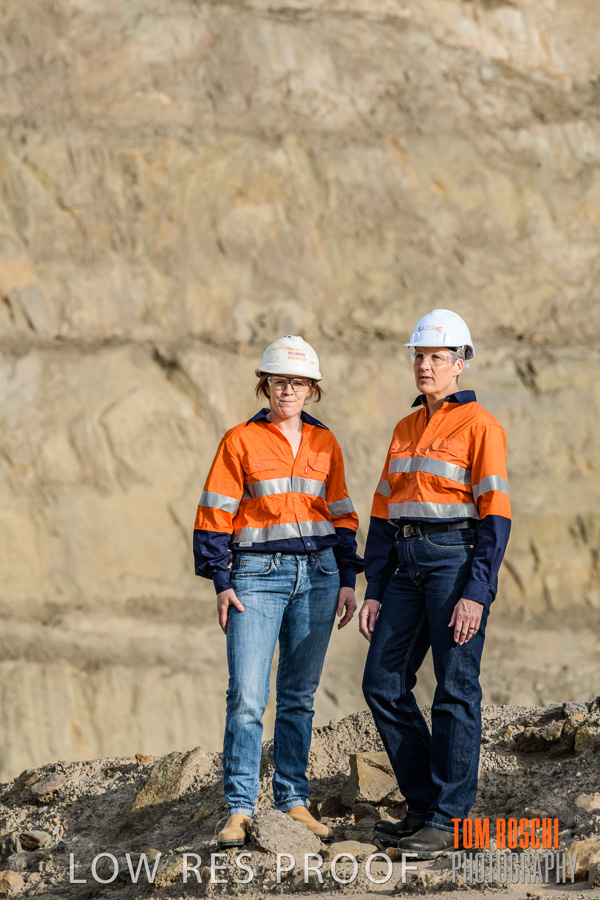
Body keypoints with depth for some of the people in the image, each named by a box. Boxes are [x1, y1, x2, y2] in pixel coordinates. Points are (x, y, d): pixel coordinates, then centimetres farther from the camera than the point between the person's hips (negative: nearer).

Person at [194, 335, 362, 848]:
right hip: (258, 574, -3)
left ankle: (293, 801, 14)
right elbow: (214, 515, 0)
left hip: (317, 574, 3)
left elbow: (341, 515, 15)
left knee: (300, 695, 7)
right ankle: (239, 810, -8)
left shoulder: (324, 444, 11)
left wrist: (347, 579, 8)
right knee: (247, 695, -11)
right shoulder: (241, 441, 1)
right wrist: (222, 583, -6)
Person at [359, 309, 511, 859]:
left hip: (458, 560, -7)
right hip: (407, 564, 7)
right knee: (384, 683, 4)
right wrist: (375, 591, 11)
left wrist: (476, 592, -18)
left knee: (455, 688, -5)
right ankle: (425, 803, 16)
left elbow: (495, 514, -11)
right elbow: (385, 511, 17)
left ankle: (449, 820, 1)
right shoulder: (406, 430, 16)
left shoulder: (479, 426, -5)